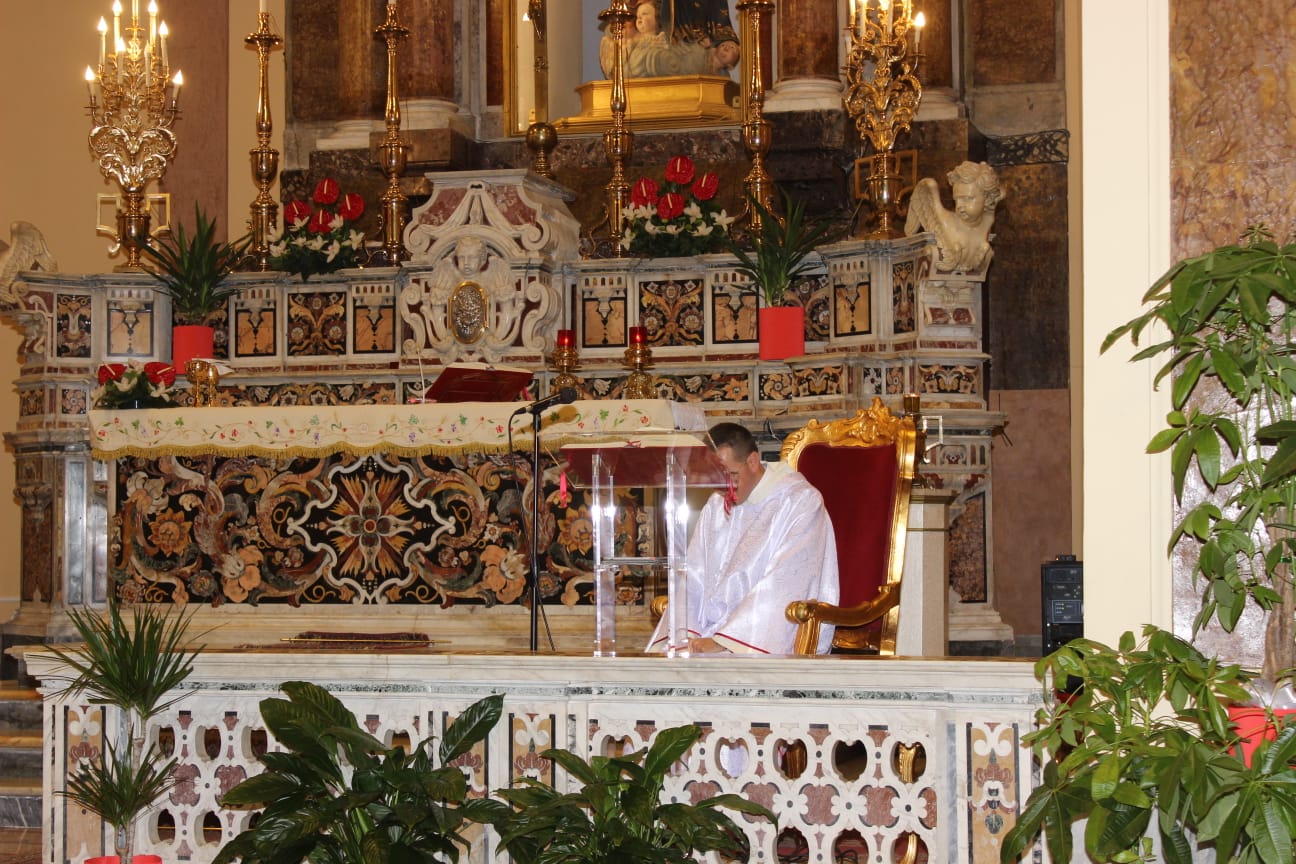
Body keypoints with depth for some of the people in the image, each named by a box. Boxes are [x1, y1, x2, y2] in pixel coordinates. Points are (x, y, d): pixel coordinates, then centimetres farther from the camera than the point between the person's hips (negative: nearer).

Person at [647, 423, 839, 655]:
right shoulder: (716, 507, 11)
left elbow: (784, 587, -18)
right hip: (713, 632, 6)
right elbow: (694, 581, 6)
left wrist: (722, 642, -23)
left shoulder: (801, 502, -9)